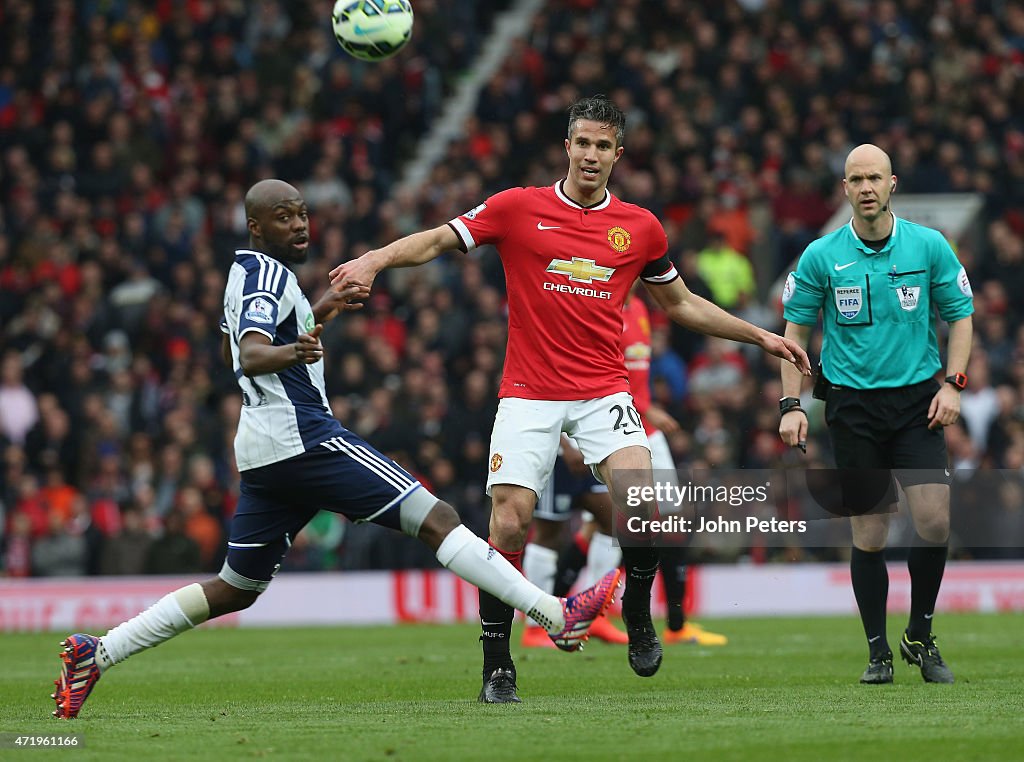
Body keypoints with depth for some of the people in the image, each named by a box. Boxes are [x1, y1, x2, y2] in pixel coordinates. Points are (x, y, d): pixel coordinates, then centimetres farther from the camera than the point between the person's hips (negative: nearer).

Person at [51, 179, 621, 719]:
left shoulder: (245, 273, 19)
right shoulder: (268, 274, -10)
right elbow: (250, 355, -26)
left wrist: (314, 317, 36)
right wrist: (289, 352, -48)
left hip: (262, 451, 10)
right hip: (304, 437, -10)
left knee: (235, 590, 14)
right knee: (438, 520, -12)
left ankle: (96, 654, 7)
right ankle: (558, 617, -18)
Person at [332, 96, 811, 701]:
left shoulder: (640, 226, 8)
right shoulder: (518, 208, 1)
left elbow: (680, 303, 21)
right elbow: (437, 241, 0)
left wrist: (761, 337, 19)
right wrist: (376, 260, -18)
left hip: (603, 391, 1)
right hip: (529, 395, -1)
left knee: (642, 502, -22)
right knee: (509, 524, -11)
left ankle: (638, 613, 6)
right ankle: (497, 666, 3)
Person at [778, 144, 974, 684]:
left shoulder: (929, 246, 0)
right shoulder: (821, 256, -1)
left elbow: (960, 315, 10)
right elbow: (795, 329, 7)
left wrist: (952, 383, -2)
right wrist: (791, 405, 0)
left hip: (917, 398, 0)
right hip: (852, 404, 0)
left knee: (934, 519, -13)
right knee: (870, 534, -1)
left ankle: (920, 636, 8)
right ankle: (877, 651, 12)